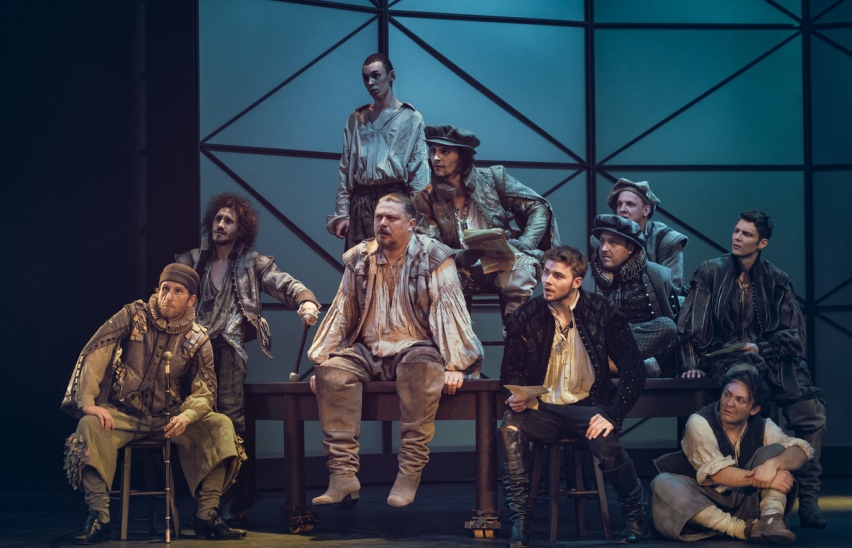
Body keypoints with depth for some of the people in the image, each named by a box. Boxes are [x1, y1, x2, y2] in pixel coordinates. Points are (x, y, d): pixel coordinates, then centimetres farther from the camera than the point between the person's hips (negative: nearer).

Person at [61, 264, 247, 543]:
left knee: (220, 425, -21)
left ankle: (207, 514, -20)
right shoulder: (133, 316, -4)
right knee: (90, 426, -34)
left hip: (168, 419, 2)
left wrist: (187, 416, -26)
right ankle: (99, 517, -30)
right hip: (123, 415, -2)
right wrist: (87, 402, -23)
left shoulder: (198, 340, 2)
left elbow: (205, 392, -3)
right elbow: (94, 354, -9)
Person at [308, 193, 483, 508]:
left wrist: (453, 366, -17)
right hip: (369, 352, 4)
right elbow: (341, 313, 13)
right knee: (332, 373, -26)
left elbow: (448, 312, -8)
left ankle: (410, 474, -36)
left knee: (421, 368, -39)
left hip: (415, 349, -4)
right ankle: (343, 476, -31)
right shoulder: (359, 260, 11)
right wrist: (320, 360, 4)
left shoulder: (433, 258, -1)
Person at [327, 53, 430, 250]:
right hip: (360, 202, 3)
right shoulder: (357, 119, 14)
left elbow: (419, 169, -1)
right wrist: (342, 213, 6)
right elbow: (345, 169, 13)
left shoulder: (411, 118, 3)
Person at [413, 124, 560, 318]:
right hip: (466, 270, 1)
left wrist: (524, 246, -13)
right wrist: (462, 257, -25)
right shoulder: (427, 199, 4)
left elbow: (539, 207, 3)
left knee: (520, 269, -36)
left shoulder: (493, 178, 2)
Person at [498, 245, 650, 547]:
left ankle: (636, 517, -5)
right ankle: (520, 519, -21)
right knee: (510, 428, -31)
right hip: (543, 407, 2)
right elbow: (512, 371, 7)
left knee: (605, 442, -34)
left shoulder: (603, 314, -4)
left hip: (588, 405, -2)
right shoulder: (527, 316, 1)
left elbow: (634, 370, -7)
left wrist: (613, 416, -20)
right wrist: (516, 396, -17)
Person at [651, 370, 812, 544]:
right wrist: (764, 479, -28)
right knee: (663, 485, -32)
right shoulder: (699, 423, -13)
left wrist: (773, 464, -36)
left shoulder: (762, 426, -1)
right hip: (706, 505, -2)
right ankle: (744, 528, -35)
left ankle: (771, 519, -35)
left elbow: (801, 451, -15)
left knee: (775, 450, -13)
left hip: (746, 504, 3)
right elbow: (718, 475, -22)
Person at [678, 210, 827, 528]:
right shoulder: (711, 273, 6)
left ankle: (808, 499, -18)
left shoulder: (775, 280, 11)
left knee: (811, 411, -23)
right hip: (724, 357, -2)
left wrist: (761, 348, -6)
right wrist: (693, 364, -6)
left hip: (769, 356, 2)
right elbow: (691, 326, 4)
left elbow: (793, 332, 8)